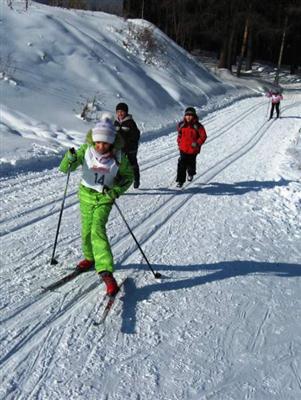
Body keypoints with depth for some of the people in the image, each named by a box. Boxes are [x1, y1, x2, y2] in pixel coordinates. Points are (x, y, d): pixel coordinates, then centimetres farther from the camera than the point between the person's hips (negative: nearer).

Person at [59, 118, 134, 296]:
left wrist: (117, 190, -12)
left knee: (98, 229, -20)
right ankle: (90, 258, 38)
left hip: (105, 197, -2)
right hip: (86, 194, 2)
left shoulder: (119, 156, -13)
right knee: (87, 230, 8)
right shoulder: (86, 150, -12)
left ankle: (105, 271, -24)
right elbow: (65, 168, -15)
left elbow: (128, 175, 3)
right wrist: (70, 158, -37)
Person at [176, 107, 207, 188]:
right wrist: (179, 143, 12)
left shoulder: (197, 126, -11)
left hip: (193, 149, -2)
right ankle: (180, 181, -3)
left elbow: (203, 136, -8)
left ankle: (191, 173, 47)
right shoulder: (181, 125, 1)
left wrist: (197, 143, -19)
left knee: (191, 164, 14)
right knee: (181, 164, -8)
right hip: (183, 149, 2)